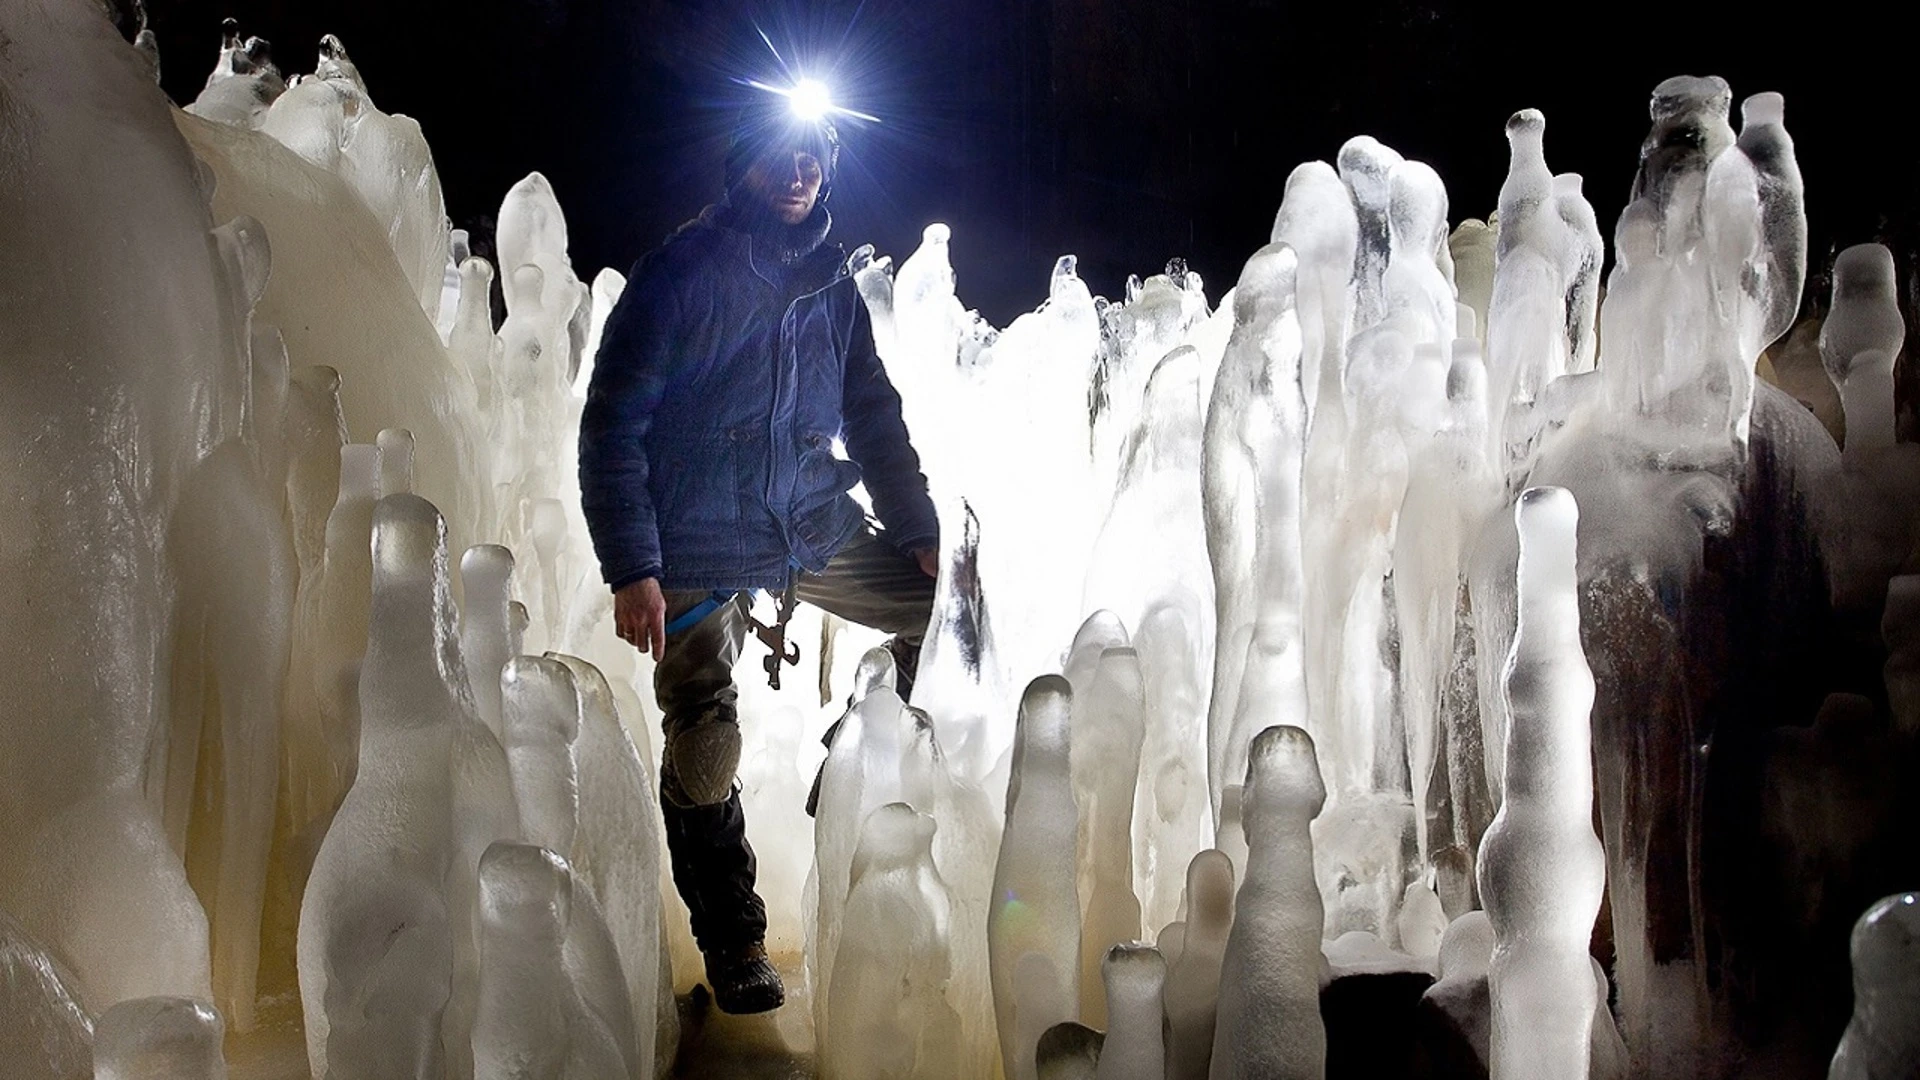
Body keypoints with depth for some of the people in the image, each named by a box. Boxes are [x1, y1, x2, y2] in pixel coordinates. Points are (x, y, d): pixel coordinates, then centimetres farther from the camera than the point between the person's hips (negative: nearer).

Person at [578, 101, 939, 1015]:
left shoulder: (831, 287, 7)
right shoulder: (680, 275, -10)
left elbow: (873, 416, 16)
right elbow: (613, 426, -12)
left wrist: (917, 529, 7)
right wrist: (630, 569, -18)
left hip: (814, 530, 6)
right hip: (698, 551, -6)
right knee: (704, 746, -9)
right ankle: (733, 944, 8)